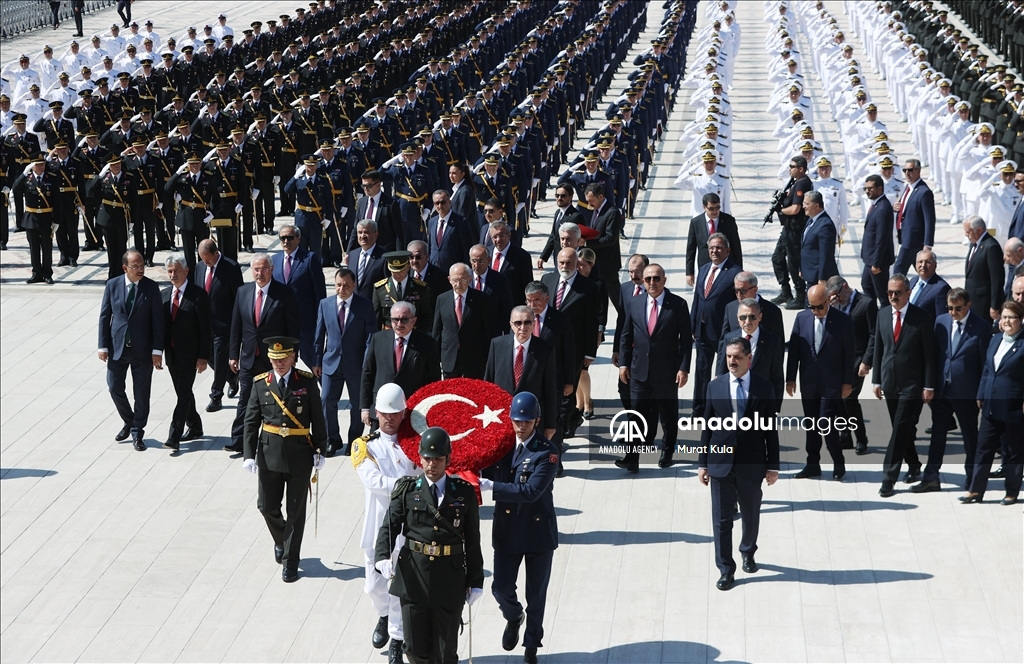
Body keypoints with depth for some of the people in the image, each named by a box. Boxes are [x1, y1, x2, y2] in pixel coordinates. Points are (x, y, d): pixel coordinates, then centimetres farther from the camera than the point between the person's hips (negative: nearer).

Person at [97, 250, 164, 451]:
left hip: (142, 349, -2)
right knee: (115, 388, 8)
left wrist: (157, 350, -10)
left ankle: (137, 433, 18)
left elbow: (158, 320, -6)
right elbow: (104, 316, 3)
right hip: (117, 347, 2)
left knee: (142, 392, 4)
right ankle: (129, 423, 32)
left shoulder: (151, 287, -7)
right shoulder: (112, 286, -2)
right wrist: (103, 346, -2)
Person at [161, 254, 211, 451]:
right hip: (171, 352, 6)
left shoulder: (198, 294, -11)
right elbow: (162, 324, 11)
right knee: (183, 392, 15)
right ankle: (195, 427, 30)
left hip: (189, 353, -6)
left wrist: (203, 356, -14)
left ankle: (174, 436, -10)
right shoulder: (165, 294, 8)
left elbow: (205, 328, -11)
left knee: (184, 393, -9)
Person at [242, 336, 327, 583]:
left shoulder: (307, 382, -5)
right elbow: (251, 421, 0)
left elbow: (317, 420, 0)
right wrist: (249, 454, -6)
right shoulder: (260, 384, -1)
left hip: (299, 454, -1)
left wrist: (319, 451, 0)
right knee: (267, 506, 6)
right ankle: (281, 541, 37)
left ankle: (290, 562, 16)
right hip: (269, 452, 2)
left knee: (296, 511, 5)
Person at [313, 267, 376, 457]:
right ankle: (333, 440, 16)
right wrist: (317, 361, 4)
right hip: (331, 361, 2)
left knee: (357, 404, 9)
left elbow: (370, 338, -7)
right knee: (328, 401, 1)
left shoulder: (365, 306, -7)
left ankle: (354, 441, 24)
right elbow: (319, 335, 6)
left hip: (356, 364, -2)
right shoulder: (325, 304, 1)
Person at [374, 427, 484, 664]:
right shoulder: (407, 490, 2)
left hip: (450, 580, 0)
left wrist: (476, 581, 4)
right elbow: (389, 526, -5)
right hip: (413, 577, 1)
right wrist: (382, 556, -25)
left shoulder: (464, 492, 2)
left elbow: (472, 540, 4)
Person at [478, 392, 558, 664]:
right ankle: (514, 617, 36)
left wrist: (491, 486, -29)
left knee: (536, 593, 10)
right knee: (501, 587, 2)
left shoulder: (547, 452, -17)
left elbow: (531, 491, -26)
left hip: (538, 531, -3)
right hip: (507, 530, 3)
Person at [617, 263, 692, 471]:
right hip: (640, 370, 2)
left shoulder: (678, 305, -6)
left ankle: (667, 452, 27)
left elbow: (686, 339, -5)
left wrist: (684, 368, -11)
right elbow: (626, 337, 10)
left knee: (668, 415, 12)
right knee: (638, 415, -1)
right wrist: (623, 363, 3)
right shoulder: (633, 304, 4)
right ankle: (632, 457, -2)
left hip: (667, 371, -2)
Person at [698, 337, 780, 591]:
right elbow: (707, 426, 3)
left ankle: (748, 553, 41)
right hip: (720, 463, 0)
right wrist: (702, 463, 2)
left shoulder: (764, 388, -3)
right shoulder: (715, 386, 0)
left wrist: (773, 465, -1)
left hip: (751, 464, 0)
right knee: (722, 519, 1)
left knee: (751, 515, 15)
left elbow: (771, 429, 0)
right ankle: (726, 570, 9)